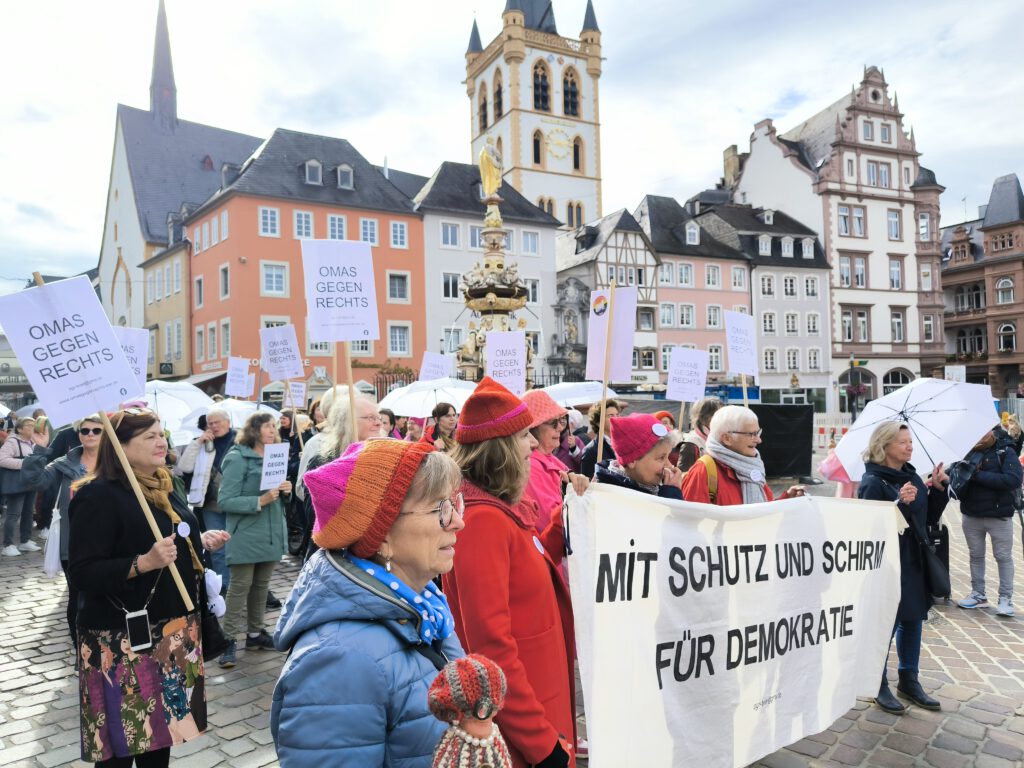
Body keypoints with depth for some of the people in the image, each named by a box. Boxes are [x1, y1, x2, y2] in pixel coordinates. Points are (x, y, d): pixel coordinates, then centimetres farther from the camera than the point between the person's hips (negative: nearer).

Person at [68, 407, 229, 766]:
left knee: (161, 728, 15)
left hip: (172, 630, 8)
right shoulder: (99, 495, -16)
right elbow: (81, 574, -21)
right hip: (125, 639, -8)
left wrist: (201, 541, 7)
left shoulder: (162, 487, 10)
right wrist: (144, 563, -32)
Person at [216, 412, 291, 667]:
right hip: (246, 534, -7)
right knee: (240, 585, -4)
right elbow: (225, 501, -16)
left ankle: (255, 632, 25)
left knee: (262, 584, 13)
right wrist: (260, 501, -25)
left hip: (272, 532, 7)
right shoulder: (237, 458, -11)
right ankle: (229, 639, 4)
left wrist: (285, 490, -2)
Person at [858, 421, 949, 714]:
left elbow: (930, 518, 11)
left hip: (913, 563, 8)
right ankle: (880, 685, 20)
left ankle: (908, 680, 33)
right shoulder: (873, 483, -16)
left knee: (912, 620, 16)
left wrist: (938, 488, -2)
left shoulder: (912, 477, 7)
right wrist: (899, 502, -32)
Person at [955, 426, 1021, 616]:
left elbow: (1015, 479, -21)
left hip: (998, 515, -3)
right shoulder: (968, 452, -1)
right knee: (976, 555, 14)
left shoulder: (1006, 451, -9)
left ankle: (1006, 599, 17)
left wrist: (979, 475, -23)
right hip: (971, 515, 3)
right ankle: (978, 594, 27)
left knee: (1003, 557, 6)